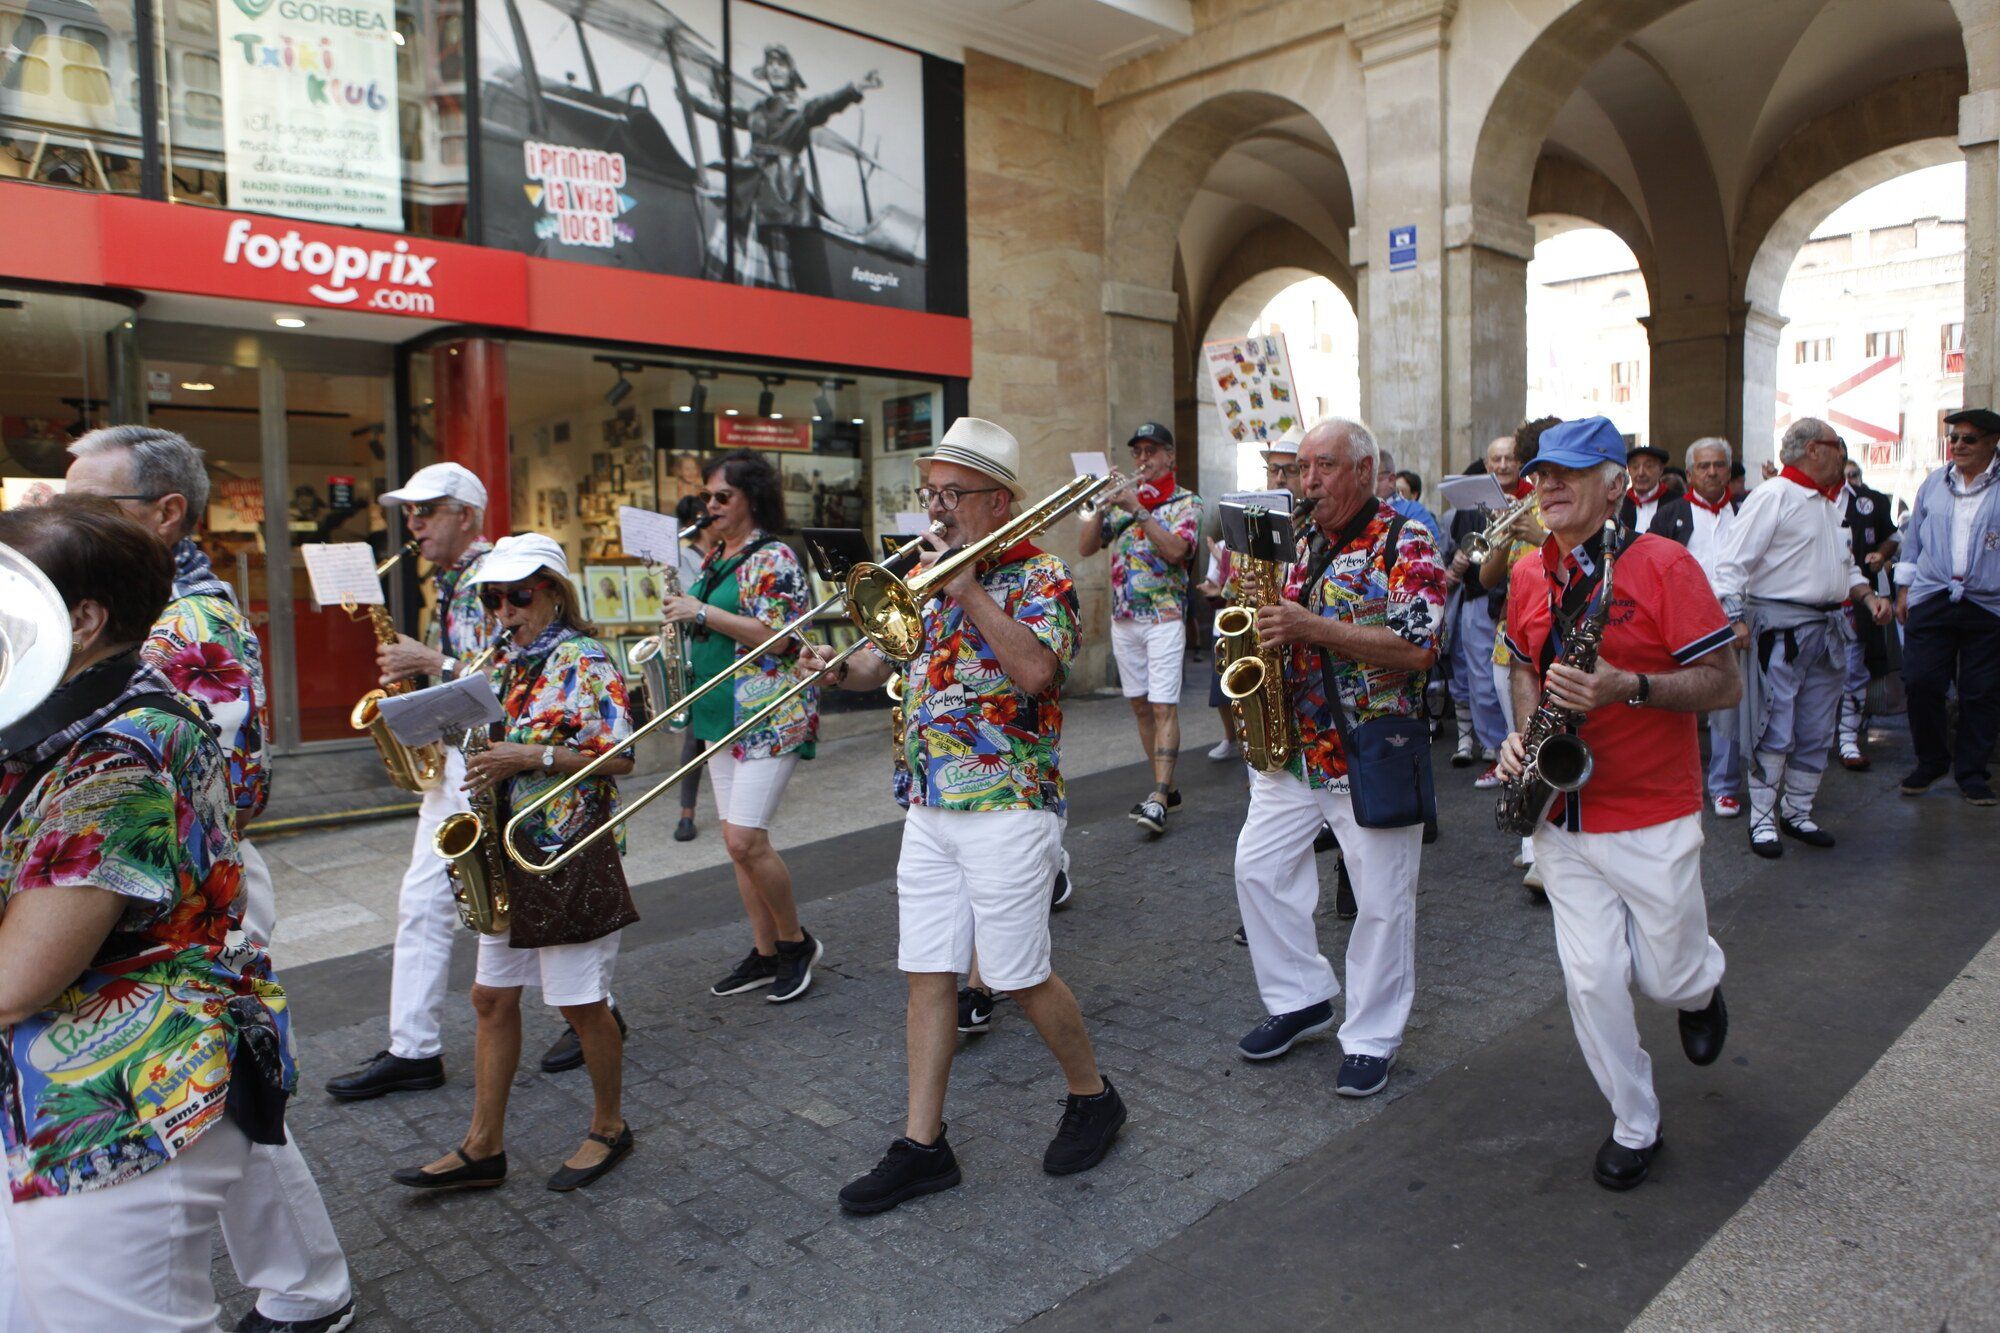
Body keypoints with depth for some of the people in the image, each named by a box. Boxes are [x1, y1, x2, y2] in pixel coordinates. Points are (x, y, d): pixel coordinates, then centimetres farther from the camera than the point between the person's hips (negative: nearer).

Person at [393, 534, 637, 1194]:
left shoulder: (582, 659, -11)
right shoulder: (505, 663, 12)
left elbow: (620, 756, -17)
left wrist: (531, 756, -21)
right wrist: (486, 761, 1)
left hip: (572, 854, -8)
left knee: (581, 1003, 3)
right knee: (491, 997, 12)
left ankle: (609, 1127, 23)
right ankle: (483, 1148, 24)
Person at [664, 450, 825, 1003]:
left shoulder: (772, 558, -11)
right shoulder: (715, 558, 16)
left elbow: (781, 639, -20)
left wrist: (703, 612, -18)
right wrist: (681, 623, 7)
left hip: (769, 715, -9)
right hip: (719, 714, 9)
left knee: (745, 838, -13)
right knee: (738, 840, 10)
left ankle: (797, 941, 8)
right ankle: (765, 953, 22)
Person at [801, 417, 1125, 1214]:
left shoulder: (1041, 576, -9)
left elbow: (1035, 670, -27)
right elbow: (886, 660, 15)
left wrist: (968, 584, -22)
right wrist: (840, 669, -7)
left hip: (1007, 809, -6)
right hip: (928, 809, 7)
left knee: (1020, 976, 3)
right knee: (928, 975, 9)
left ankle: (1093, 1097, 28)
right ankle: (923, 1146, 19)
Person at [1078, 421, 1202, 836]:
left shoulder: (1186, 501, 0)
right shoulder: (1123, 498, 14)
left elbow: (1175, 550, -18)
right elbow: (1086, 548, 5)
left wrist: (1139, 511, -20)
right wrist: (1103, 508, -10)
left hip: (1163, 617, -6)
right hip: (1123, 616, 6)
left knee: (1164, 707, -12)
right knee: (1141, 706, 10)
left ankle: (1158, 800, -18)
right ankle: (1167, 787, 20)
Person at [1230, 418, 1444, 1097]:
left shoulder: (1405, 543, -9)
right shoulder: (1303, 544, 12)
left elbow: (1417, 648, -21)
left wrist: (1314, 628, -25)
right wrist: (1265, 626, 1)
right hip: (1294, 747, 7)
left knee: (1382, 900, 4)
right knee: (1258, 868, 8)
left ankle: (1372, 1038, 20)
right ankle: (1300, 999, 26)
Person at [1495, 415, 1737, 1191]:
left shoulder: (1663, 565, -12)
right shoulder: (1528, 575, 5)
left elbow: (1725, 685, -13)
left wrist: (1628, 686, -28)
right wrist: (1523, 732, 1)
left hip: (1651, 818, -4)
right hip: (1562, 815, 4)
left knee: (1669, 976, 8)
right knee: (1591, 980, 4)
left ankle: (1702, 984, 46)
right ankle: (1635, 1128, 23)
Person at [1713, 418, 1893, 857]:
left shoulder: (1828, 504, 20)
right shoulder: (1772, 496, -8)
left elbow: (1844, 565, 27)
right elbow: (1734, 562, -15)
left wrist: (1867, 595, 9)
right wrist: (1734, 618, -23)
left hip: (1828, 629, 9)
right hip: (1781, 629, -8)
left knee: (1816, 734, 11)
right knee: (1775, 733, -5)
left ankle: (1797, 812, 23)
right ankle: (1762, 818, 5)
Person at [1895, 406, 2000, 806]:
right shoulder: (1934, 483, 10)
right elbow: (1913, 536, 16)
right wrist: (1904, 589, 13)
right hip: (1930, 600, 2)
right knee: (1920, 683, -1)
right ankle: (1930, 762, 17)